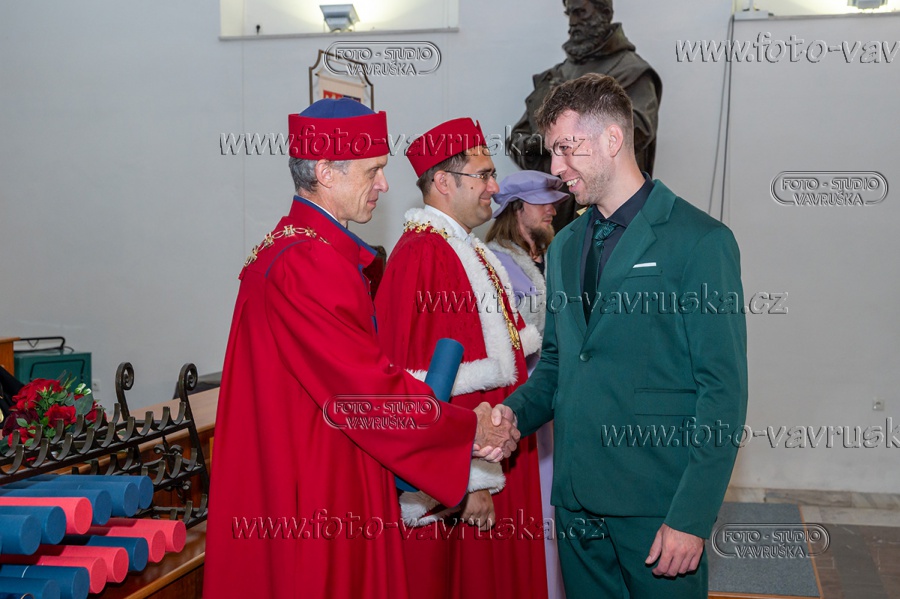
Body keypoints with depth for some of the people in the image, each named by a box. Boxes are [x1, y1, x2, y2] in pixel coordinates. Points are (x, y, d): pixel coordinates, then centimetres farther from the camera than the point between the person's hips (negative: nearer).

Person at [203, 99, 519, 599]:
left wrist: (462, 428, 2)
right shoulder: (307, 263, -21)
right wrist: (472, 428, -8)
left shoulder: (312, 249, 12)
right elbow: (367, 389, -22)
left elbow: (361, 371, 10)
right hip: (317, 497, -10)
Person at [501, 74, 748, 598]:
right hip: (576, 497, 6)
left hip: (657, 504, -6)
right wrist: (516, 412, -1)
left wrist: (692, 517, -15)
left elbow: (724, 391, -12)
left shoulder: (700, 240, -9)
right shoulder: (564, 246, 12)